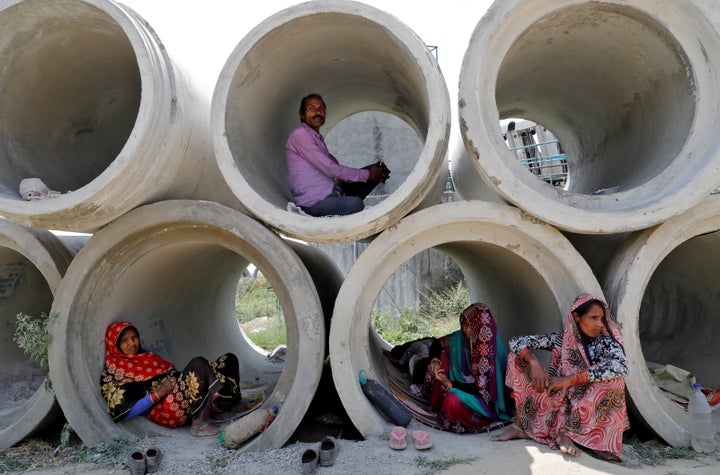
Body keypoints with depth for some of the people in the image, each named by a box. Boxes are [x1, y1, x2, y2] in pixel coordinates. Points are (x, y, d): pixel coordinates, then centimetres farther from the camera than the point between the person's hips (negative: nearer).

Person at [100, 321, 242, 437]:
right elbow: (122, 413, -8)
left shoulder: (147, 355, 24)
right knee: (198, 364, -31)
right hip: (163, 411, -8)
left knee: (229, 359, -6)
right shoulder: (112, 374, 2)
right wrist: (158, 394, -14)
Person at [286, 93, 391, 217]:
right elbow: (329, 169, -16)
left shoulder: (318, 138, 22)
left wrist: (373, 171, 1)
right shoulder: (300, 134, -9)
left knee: (375, 171, 4)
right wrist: (367, 174, -11)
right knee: (355, 204, -36)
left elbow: (337, 169, 15)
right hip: (314, 202, -9)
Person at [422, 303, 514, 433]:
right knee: (442, 355, -7)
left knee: (453, 400, -34)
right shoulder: (463, 337, -10)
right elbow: (437, 343, 5)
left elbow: (482, 388, -27)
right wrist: (434, 360, -16)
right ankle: (436, 403, 3)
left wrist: (450, 384, -30)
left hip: (487, 400, -7)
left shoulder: (493, 350, -27)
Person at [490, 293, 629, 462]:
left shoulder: (606, 342, -9)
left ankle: (569, 432, -24)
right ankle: (521, 425, -14)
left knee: (613, 377, -30)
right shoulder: (561, 338, -3)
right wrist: (534, 362, -28)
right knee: (518, 355, -10)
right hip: (560, 401, 2)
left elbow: (621, 366, -32)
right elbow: (516, 341, -6)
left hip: (589, 409, -2)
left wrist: (570, 379, -33)